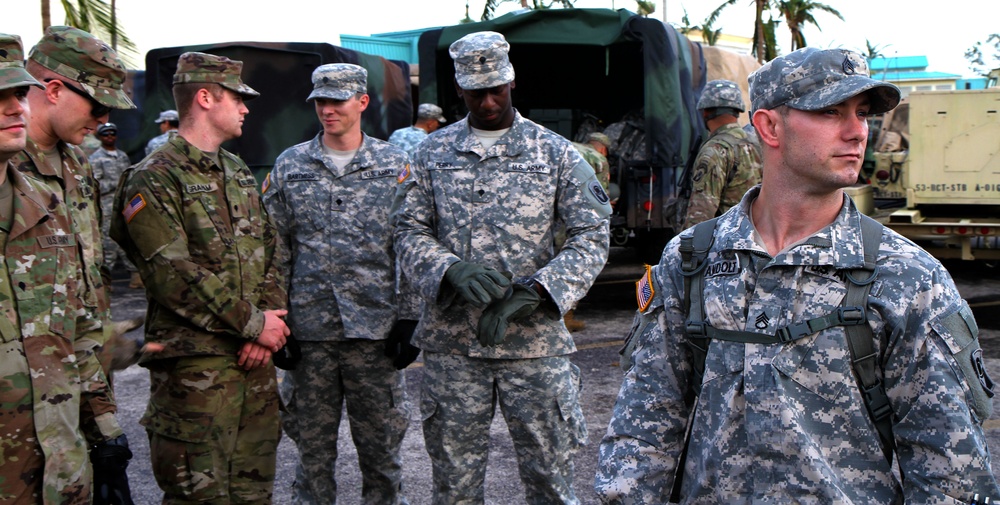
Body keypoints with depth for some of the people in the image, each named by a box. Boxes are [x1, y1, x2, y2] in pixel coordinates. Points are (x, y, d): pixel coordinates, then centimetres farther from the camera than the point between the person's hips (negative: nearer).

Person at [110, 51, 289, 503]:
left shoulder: (239, 174, 17)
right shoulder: (153, 180, -9)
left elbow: (270, 255, 15)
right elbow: (176, 276, -17)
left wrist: (269, 320, -2)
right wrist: (254, 323, -13)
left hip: (256, 356, 8)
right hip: (194, 363, -7)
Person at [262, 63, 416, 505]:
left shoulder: (395, 165, 3)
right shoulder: (289, 166, 8)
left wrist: (408, 319, -3)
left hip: (376, 326, -1)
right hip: (309, 328, 2)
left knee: (380, 442, 7)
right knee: (312, 443, 10)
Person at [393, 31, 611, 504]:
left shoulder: (556, 153, 3)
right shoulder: (432, 153, 8)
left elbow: (592, 235, -2)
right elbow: (409, 232, 5)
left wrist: (533, 292, -16)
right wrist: (452, 271, -17)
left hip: (535, 340, -1)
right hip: (451, 343, 2)